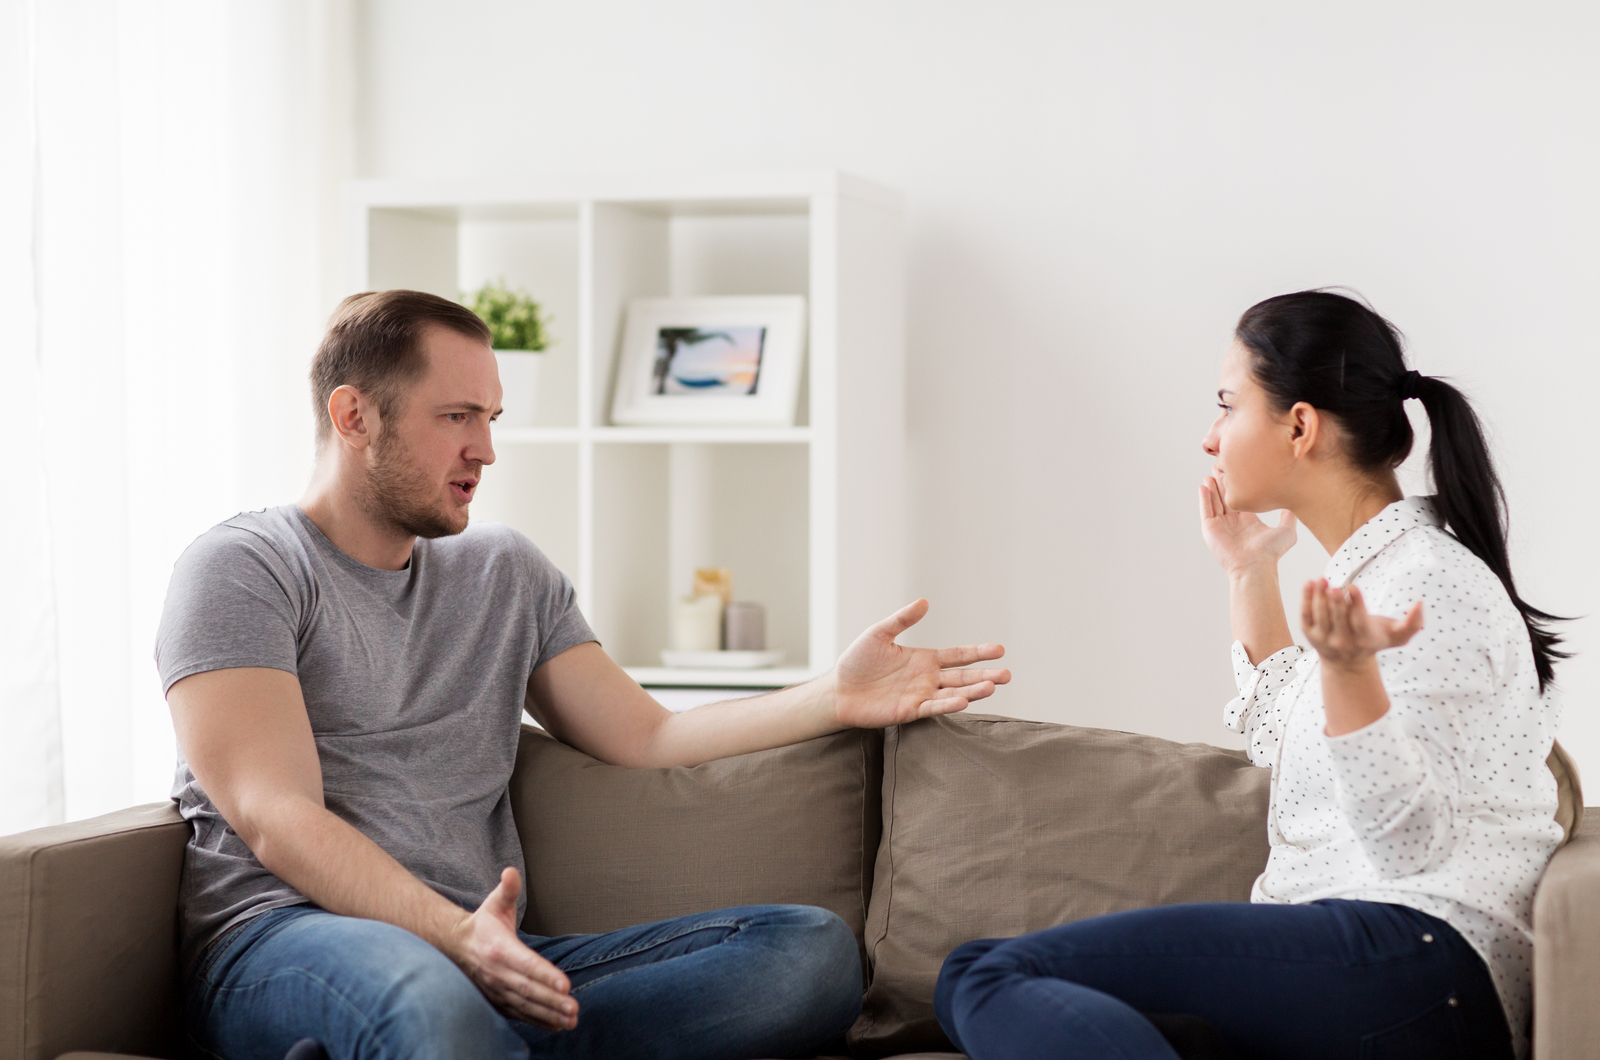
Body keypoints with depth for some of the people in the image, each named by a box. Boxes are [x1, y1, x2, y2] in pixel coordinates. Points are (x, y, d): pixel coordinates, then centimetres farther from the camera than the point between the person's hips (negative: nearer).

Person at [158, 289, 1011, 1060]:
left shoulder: (507, 574, 25)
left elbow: (645, 736, 20)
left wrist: (836, 699, 6)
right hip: (282, 947, -7)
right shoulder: (241, 569, 4)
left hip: (485, 960, 8)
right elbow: (274, 816, -10)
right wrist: (455, 936, -25)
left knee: (812, 950, -19)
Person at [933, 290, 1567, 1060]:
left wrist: (1349, 670, -29)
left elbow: (1410, 842, -16)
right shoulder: (1370, 568, 21)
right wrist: (1250, 574, 35)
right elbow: (1281, 742, 38)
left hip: (1412, 957, -9)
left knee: (984, 977, -22)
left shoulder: (1435, 582, -7)